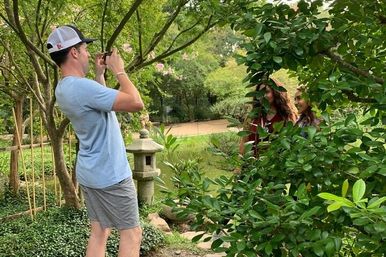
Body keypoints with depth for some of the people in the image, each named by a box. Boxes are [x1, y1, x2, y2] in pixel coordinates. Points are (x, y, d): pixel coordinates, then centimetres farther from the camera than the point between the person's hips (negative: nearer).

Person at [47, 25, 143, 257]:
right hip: (110, 175, -9)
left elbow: (100, 102, 23)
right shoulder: (82, 87, -25)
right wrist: (119, 70, -15)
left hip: (90, 174, 10)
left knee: (99, 231, 16)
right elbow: (136, 103, -26)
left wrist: (100, 74, 15)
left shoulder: (64, 88, 6)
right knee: (131, 234, 3)